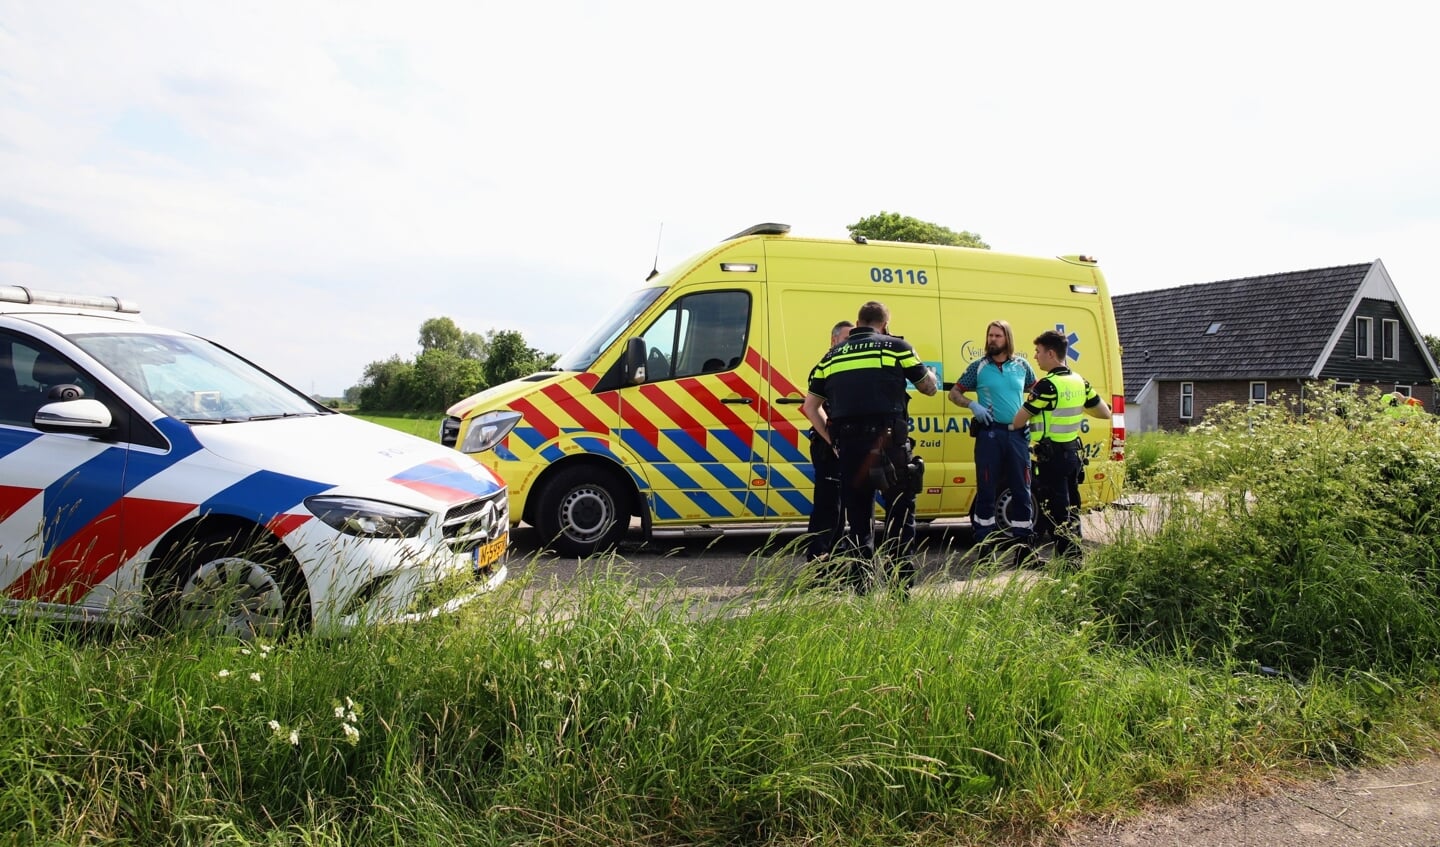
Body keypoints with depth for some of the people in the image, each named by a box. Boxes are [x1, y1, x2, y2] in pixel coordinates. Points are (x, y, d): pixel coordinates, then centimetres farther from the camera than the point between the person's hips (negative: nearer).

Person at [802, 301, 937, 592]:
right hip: (889, 441, -3)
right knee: (900, 512, 8)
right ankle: (902, 582, 6)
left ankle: (860, 586, 11)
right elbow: (929, 387, 15)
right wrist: (928, 372, 36)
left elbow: (810, 406, 15)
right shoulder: (896, 346, 7)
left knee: (857, 515, 11)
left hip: (848, 443, 3)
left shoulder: (832, 356, 17)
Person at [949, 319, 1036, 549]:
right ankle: (983, 543, 9)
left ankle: (1023, 541, 13)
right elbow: (954, 393, 8)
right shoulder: (978, 367, 4)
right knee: (986, 489, 1)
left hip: (1017, 434, 2)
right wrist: (973, 405, -9)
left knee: (1021, 490, 4)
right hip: (989, 433, -2)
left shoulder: (1022, 366, 9)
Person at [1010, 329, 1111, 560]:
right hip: (1073, 453, 8)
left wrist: (1011, 427, 7)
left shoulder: (1047, 385, -18)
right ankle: (1075, 556, 22)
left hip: (1051, 457, -8)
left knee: (1057, 512, -3)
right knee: (1070, 508, 15)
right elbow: (1105, 413, 16)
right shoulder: (1079, 382, 7)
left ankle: (1068, 559, -2)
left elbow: (1019, 421, -14)